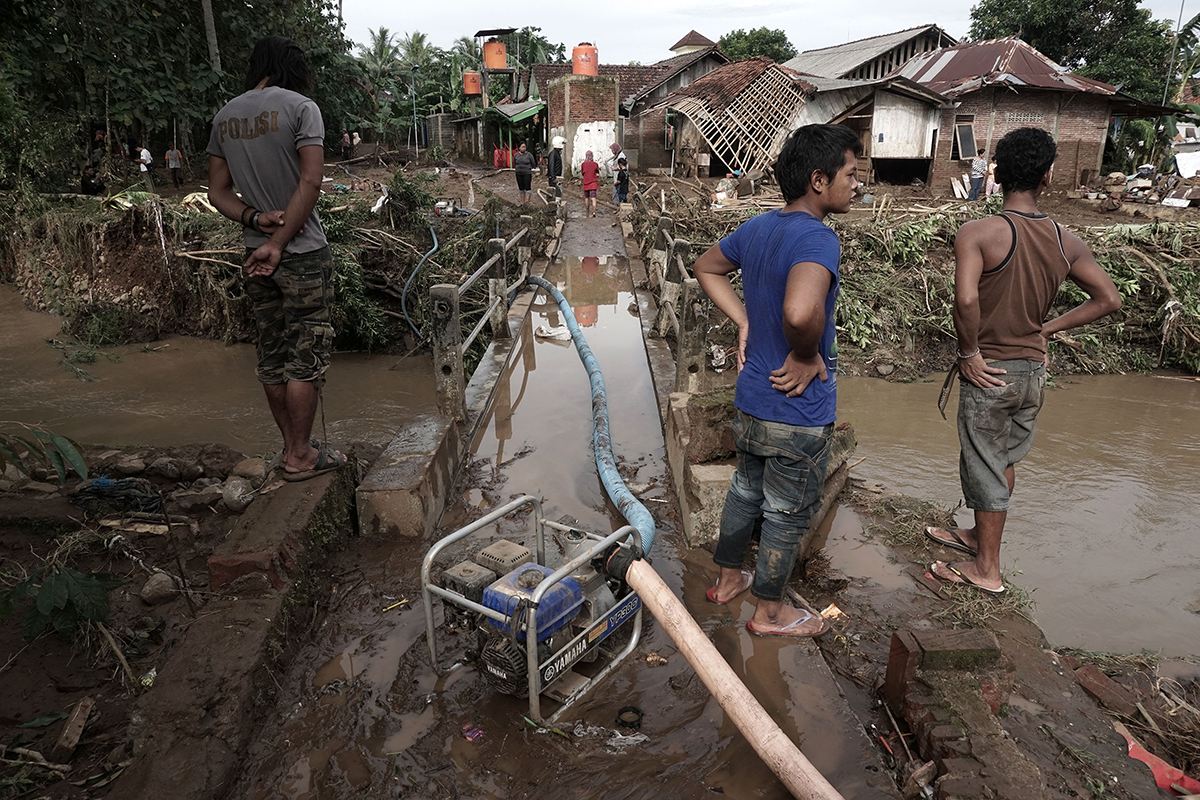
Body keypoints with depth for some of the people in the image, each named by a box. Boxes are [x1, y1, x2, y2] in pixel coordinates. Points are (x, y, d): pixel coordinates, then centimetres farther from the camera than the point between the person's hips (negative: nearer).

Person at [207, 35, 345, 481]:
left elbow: (217, 193, 8)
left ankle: (292, 445, 24)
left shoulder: (224, 117, 11)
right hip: (302, 254, -6)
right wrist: (279, 242, -15)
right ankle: (300, 456, 8)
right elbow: (310, 182, -16)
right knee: (306, 357, 1)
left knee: (272, 355, 13)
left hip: (255, 254, 6)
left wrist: (254, 218, -6)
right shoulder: (300, 106, -7)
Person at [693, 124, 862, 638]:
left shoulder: (757, 228, 2)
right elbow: (800, 313, -45)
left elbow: (706, 269, 19)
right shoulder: (817, 238, -25)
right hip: (799, 411, -8)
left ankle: (728, 579, 44)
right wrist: (808, 357, -24)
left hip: (751, 400, 8)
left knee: (746, 490, 25)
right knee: (788, 514, 12)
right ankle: (770, 611, 32)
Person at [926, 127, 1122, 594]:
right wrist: (1047, 329, 8)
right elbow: (1109, 299, 5)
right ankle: (979, 536, 42)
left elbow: (966, 299, -33)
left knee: (985, 467, 7)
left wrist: (970, 352, -19)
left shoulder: (978, 234, -18)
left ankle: (987, 570, 21)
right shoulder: (1064, 241, 0)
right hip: (1034, 368, 6)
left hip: (989, 372, -6)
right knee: (1005, 459, 22)